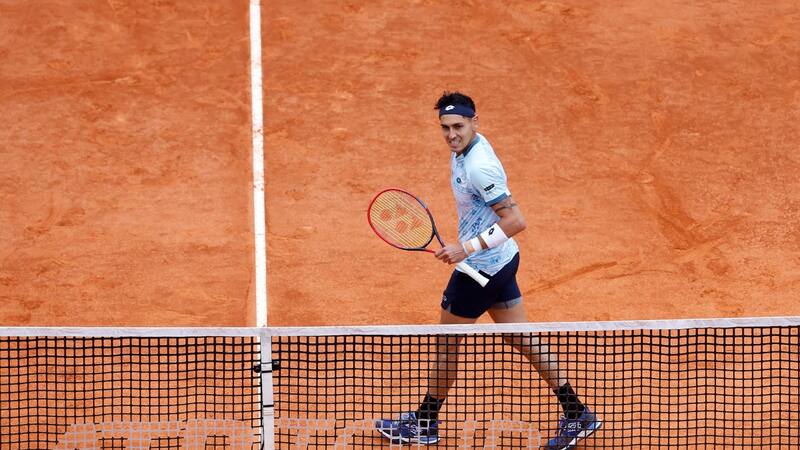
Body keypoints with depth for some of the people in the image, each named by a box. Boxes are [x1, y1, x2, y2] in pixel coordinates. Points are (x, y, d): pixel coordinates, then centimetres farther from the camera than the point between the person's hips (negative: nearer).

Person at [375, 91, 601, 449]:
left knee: (446, 342, 7)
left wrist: (468, 248, -29)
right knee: (521, 339, 15)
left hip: (482, 269, -10)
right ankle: (577, 415, 18)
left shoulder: (478, 168, -27)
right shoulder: (467, 146, 3)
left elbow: (515, 220, -29)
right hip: (502, 261, 10)